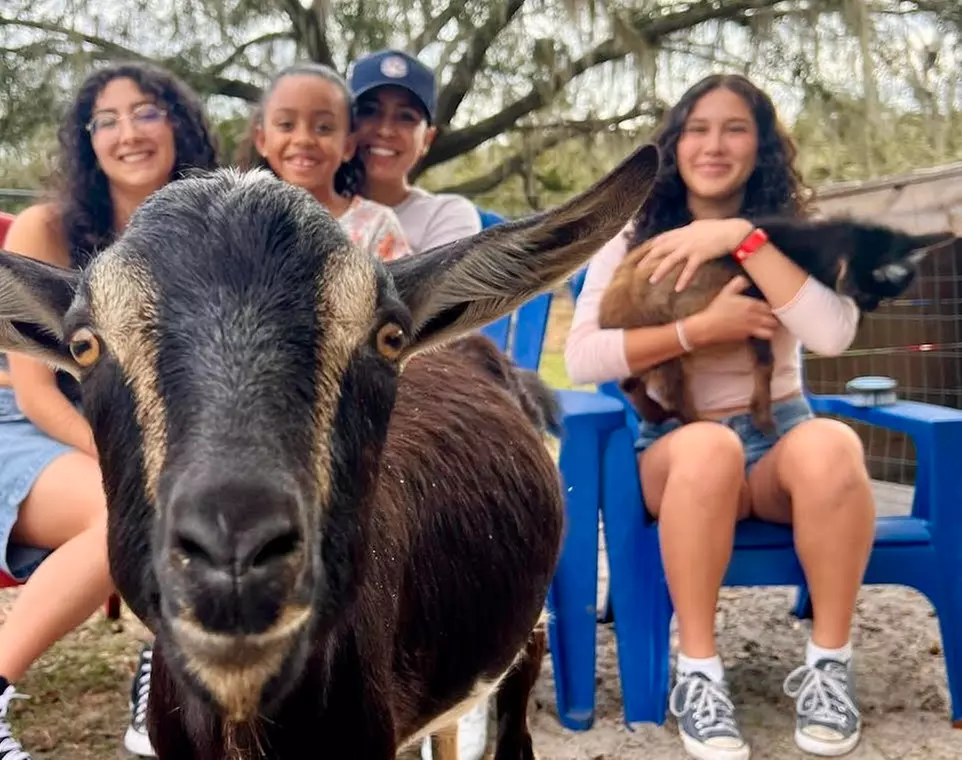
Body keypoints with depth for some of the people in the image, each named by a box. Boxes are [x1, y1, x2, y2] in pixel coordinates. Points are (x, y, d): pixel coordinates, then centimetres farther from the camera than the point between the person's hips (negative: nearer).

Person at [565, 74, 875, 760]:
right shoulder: (633, 241, 3)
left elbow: (834, 335, -16)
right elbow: (581, 359, -11)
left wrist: (743, 237, -20)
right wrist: (698, 329, -19)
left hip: (779, 437, 1)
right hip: (676, 450, -1)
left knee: (831, 447, -35)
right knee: (707, 449, -38)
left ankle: (830, 664, -18)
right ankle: (699, 672, -25)